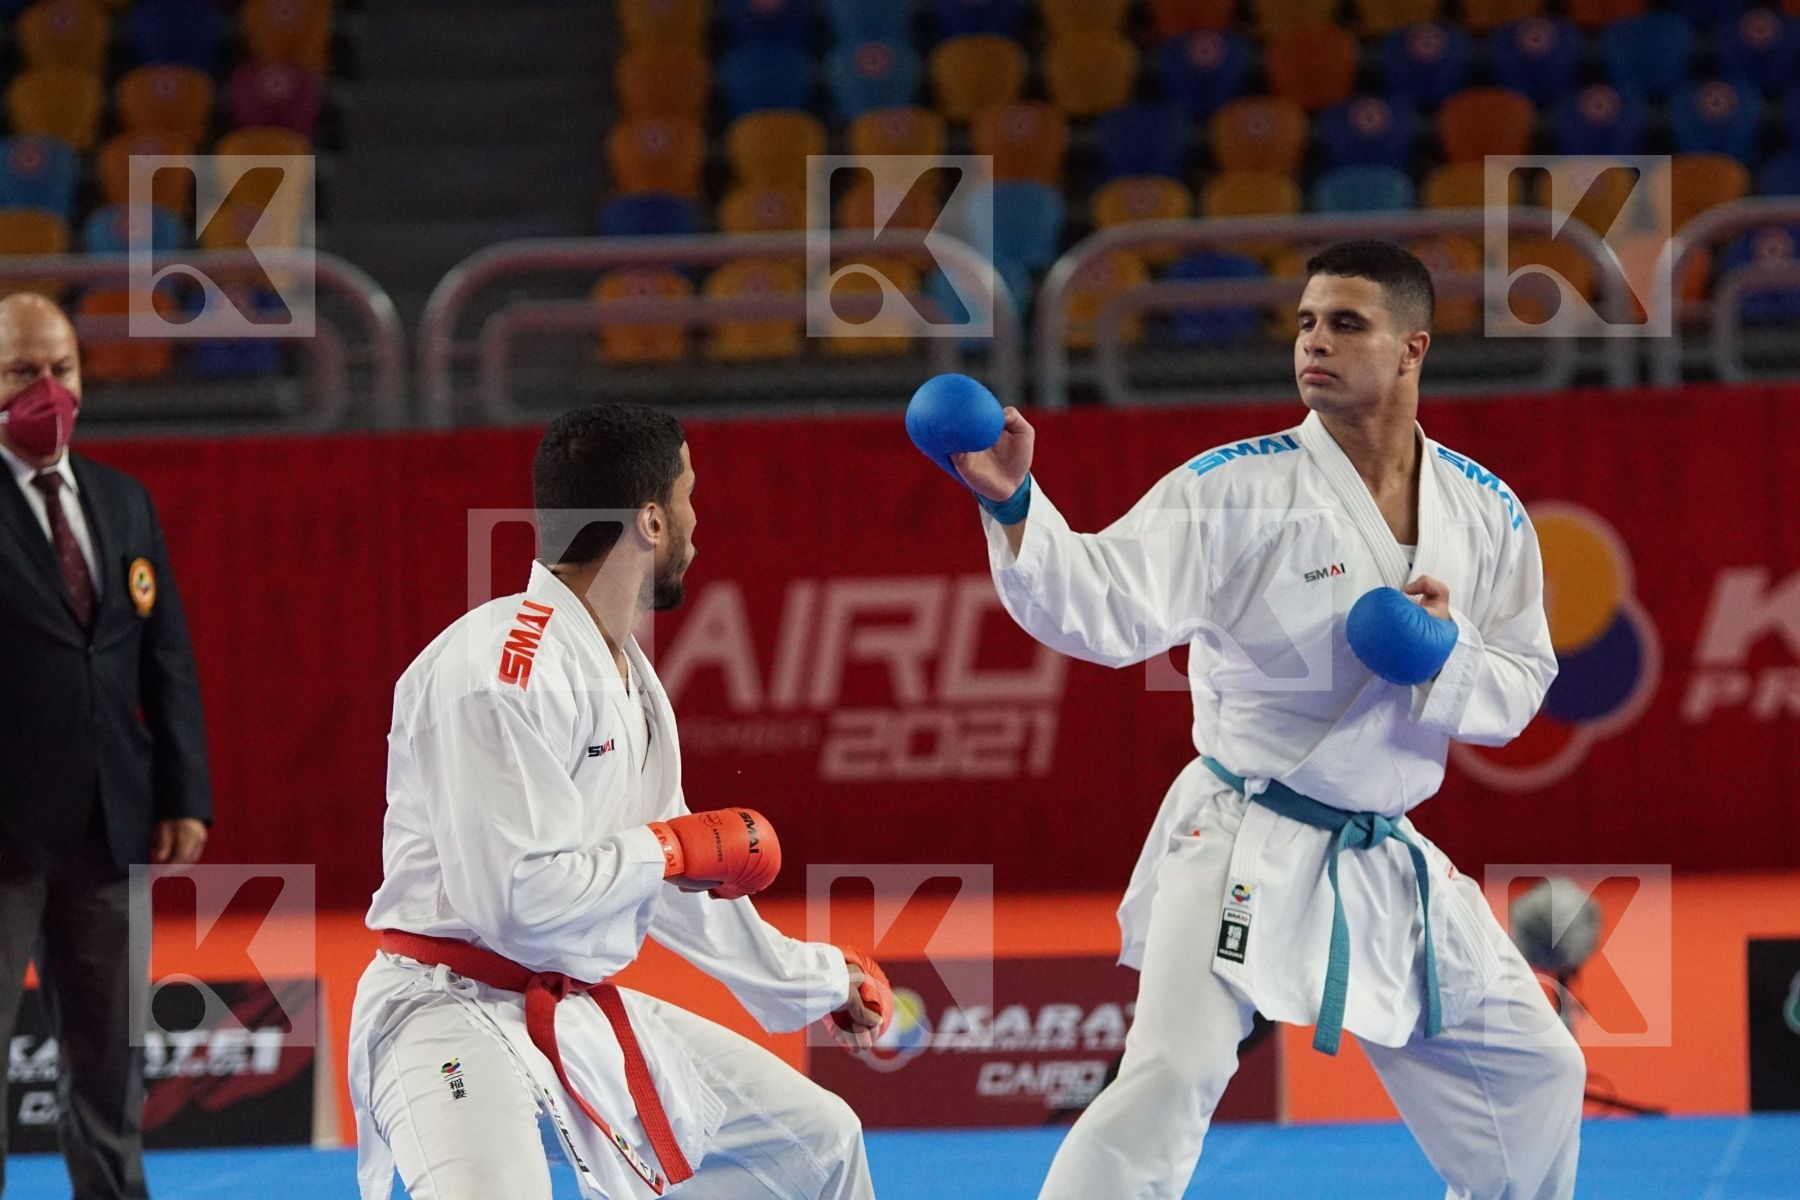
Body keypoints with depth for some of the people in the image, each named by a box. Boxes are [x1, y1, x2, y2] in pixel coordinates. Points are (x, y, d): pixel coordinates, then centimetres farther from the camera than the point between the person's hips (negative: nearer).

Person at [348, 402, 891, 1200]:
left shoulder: (630, 678, 11)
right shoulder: (499, 671, -21)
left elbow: (680, 884, 23)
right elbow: (514, 897, -27)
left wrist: (811, 982, 31)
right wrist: (669, 851, -14)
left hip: (583, 1015, 10)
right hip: (458, 1011, -10)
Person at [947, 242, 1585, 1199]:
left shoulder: (1485, 514, 1)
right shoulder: (1238, 488, -12)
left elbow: (1516, 692, 7)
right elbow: (1103, 609, -21)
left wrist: (1449, 651, -15)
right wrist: (1014, 506, -37)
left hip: (1387, 860, 5)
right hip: (1245, 848, -5)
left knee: (1531, 1075, 15)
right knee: (1172, 1076, -23)